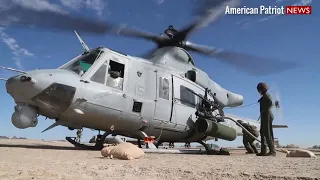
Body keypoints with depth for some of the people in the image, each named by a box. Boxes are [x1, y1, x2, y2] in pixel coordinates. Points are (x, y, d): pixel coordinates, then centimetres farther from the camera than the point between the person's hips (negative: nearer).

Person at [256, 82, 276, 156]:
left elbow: (271, 103, -26)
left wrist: (264, 110, -19)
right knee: (263, 133, 12)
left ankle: (272, 151, -8)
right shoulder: (264, 96, 19)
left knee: (268, 134, -10)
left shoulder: (266, 95, -9)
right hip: (264, 116, 11)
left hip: (267, 115, -11)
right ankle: (263, 151, 17)